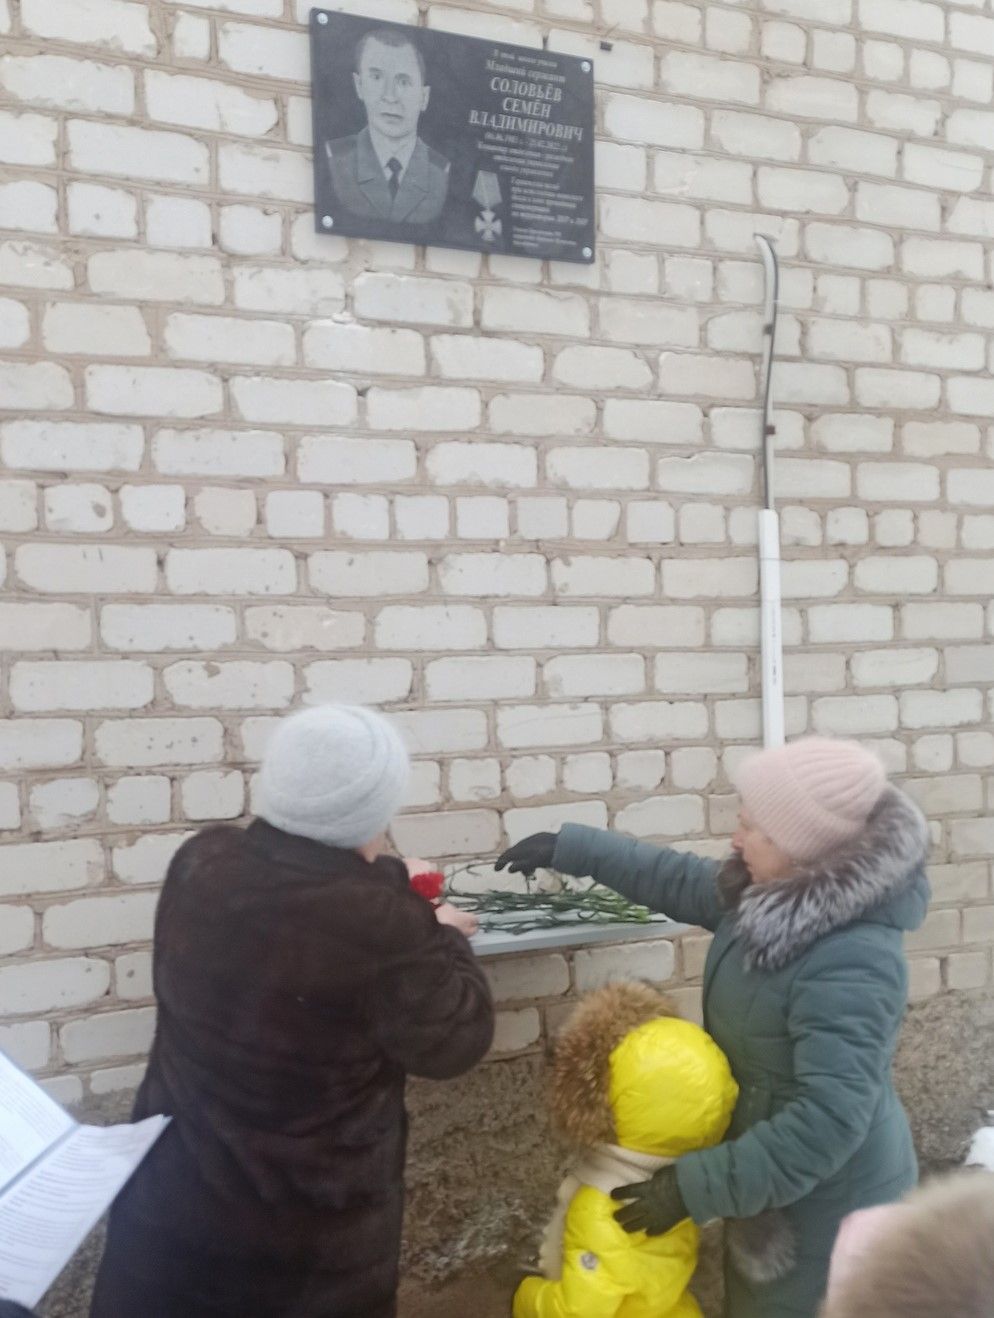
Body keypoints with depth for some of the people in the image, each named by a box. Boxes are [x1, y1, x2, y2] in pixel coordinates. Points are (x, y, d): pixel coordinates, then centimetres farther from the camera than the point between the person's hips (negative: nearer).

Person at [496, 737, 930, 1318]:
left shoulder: (851, 963, -33)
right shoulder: (778, 895, -6)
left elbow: (829, 1119, -35)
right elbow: (680, 880, 9)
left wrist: (696, 1186, -30)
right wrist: (568, 848, 13)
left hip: (827, 1198, -8)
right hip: (773, 1174, 8)